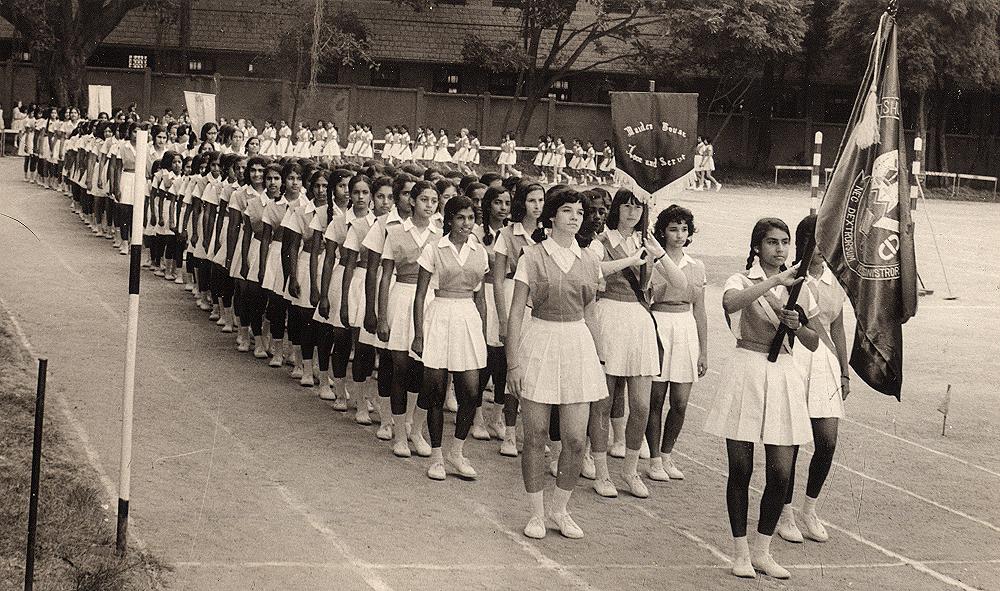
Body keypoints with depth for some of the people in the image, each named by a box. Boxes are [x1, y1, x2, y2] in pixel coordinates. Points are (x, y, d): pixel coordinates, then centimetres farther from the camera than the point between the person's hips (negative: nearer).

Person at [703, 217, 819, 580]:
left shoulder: (796, 287, 11)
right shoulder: (742, 281, -2)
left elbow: (814, 344, 13)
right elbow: (731, 303, -29)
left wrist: (796, 325, -7)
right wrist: (775, 281, -29)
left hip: (783, 376, 4)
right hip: (746, 373, -4)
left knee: (780, 473, 0)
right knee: (740, 469, 2)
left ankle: (762, 551, 16)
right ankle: (741, 553, 13)